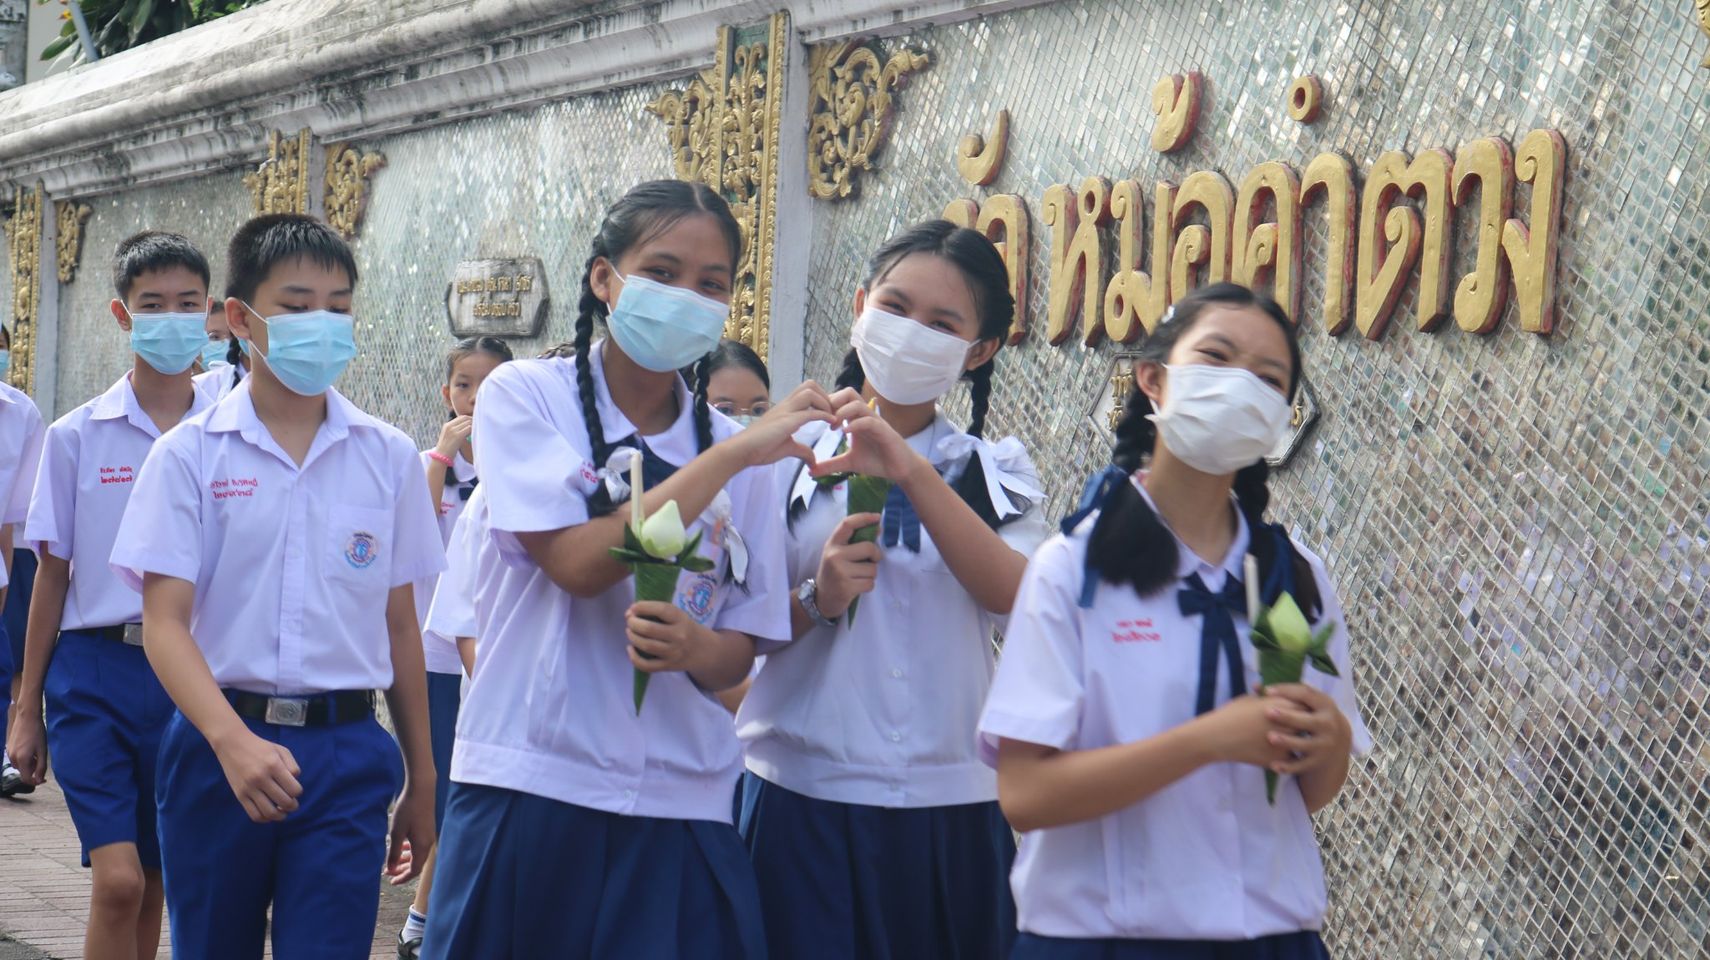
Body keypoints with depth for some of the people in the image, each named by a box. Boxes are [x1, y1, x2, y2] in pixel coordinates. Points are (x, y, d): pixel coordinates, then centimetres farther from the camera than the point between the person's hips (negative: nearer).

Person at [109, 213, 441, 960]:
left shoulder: (389, 459, 6)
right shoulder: (190, 455, -1)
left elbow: (399, 627, 11)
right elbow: (165, 622, -9)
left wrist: (420, 779, 13)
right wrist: (234, 741, -25)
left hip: (345, 752, 1)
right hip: (217, 746, -1)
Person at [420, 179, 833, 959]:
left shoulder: (733, 446, 8)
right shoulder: (524, 396, -1)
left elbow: (738, 655, 7)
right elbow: (578, 563, -15)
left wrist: (693, 644, -16)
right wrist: (732, 456, -16)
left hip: (681, 808, 3)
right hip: (528, 792, -3)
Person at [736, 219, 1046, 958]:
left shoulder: (997, 474, 9)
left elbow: (1014, 593, -11)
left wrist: (913, 472, -20)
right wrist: (817, 599, -17)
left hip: (952, 808, 2)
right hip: (805, 792, -2)